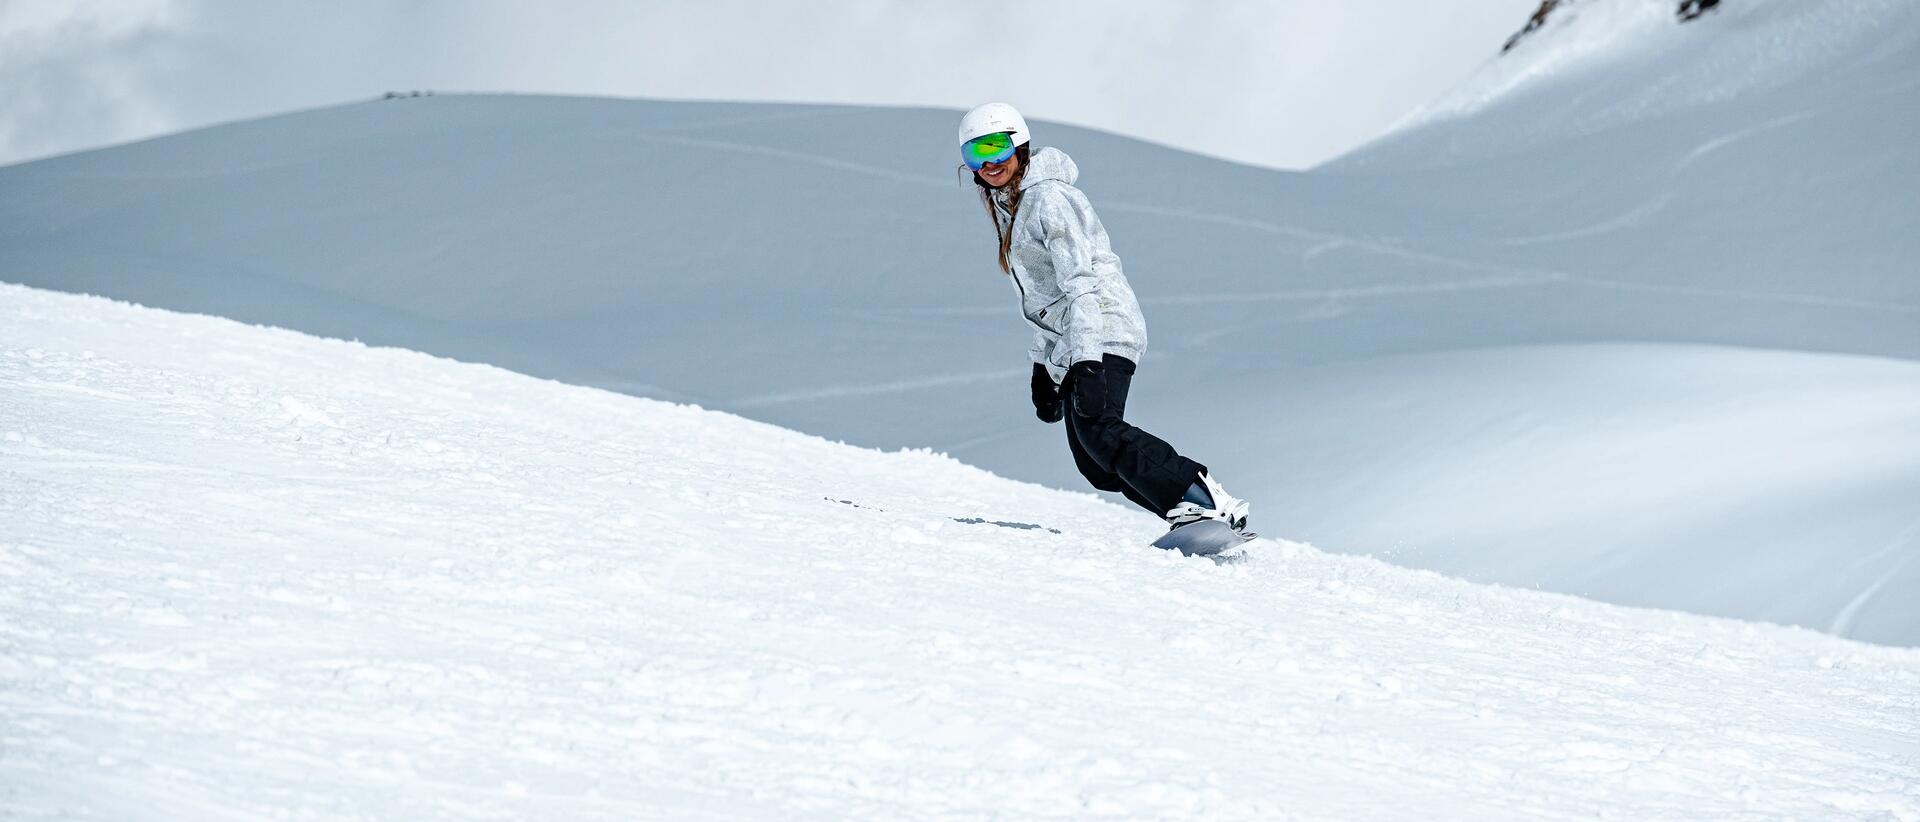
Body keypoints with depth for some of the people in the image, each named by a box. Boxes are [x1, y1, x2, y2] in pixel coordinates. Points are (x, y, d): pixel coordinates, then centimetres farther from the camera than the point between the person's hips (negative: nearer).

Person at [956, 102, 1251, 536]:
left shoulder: (1048, 198, -9)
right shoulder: (1008, 206, 20)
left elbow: (1079, 281, -19)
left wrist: (1085, 361, -28)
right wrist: (1042, 366, 23)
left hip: (1102, 328, -9)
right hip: (1070, 343, 9)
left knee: (1097, 429, -30)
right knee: (1096, 465, -5)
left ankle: (1209, 502, -36)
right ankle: (1194, 515, -6)